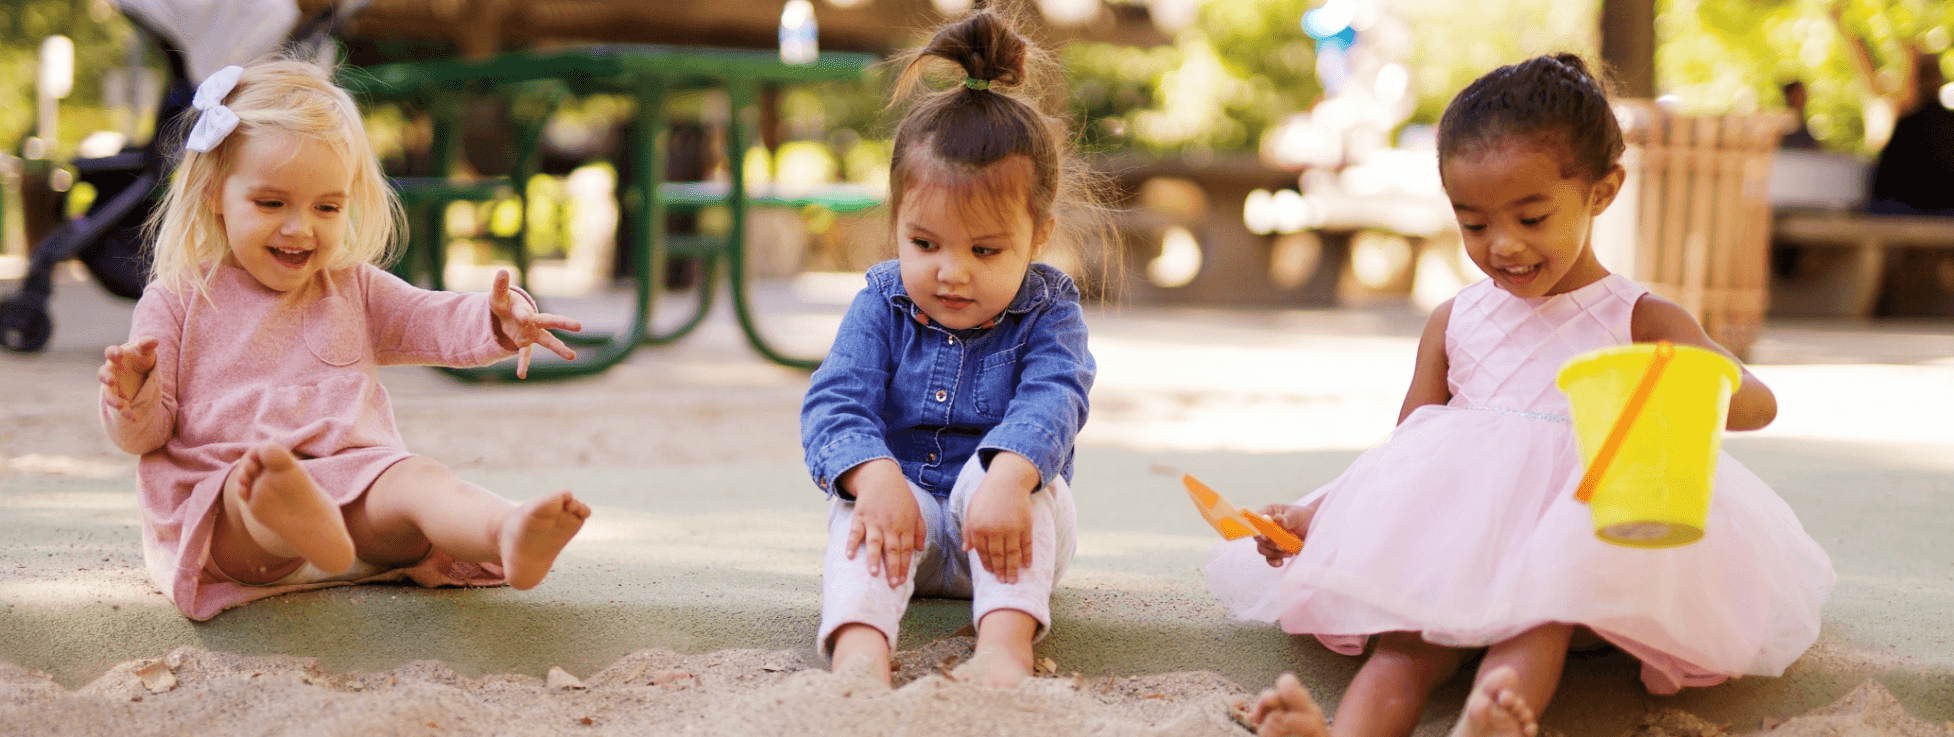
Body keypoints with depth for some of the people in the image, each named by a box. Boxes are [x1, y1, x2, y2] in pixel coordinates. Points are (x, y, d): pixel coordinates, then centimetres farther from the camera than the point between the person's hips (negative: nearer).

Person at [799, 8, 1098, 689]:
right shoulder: (880, 308, -1)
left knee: (1019, 474, -32)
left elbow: (1050, 401, -23)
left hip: (1003, 530, -1)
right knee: (859, 506, -30)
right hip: (902, 503, 1)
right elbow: (835, 403, -13)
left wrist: (1006, 479, -46)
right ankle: (860, 650, -55)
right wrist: (875, 476, -36)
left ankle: (1005, 643, -50)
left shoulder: (1046, 312, -5)